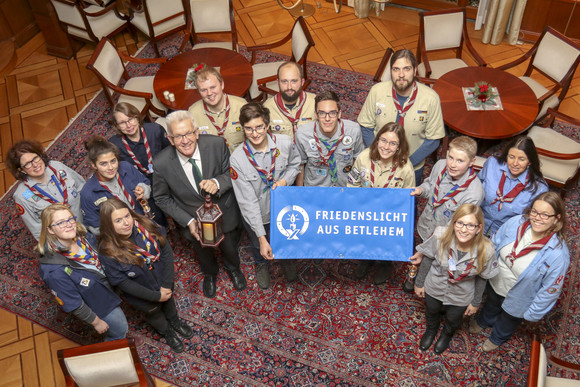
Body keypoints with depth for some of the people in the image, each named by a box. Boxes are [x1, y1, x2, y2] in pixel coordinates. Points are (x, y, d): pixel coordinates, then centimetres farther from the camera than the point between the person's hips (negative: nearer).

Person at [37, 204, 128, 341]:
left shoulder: (84, 236, -19)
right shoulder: (56, 272, -38)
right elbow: (72, 304, -25)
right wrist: (96, 322, -14)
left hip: (110, 287, 6)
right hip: (99, 307, -6)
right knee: (119, 330, 16)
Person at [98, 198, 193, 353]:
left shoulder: (145, 225, -24)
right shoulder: (108, 251, -31)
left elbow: (166, 252, -16)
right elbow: (122, 283, -24)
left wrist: (166, 285, -19)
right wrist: (156, 296, -20)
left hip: (164, 284, 3)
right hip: (141, 294, -3)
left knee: (168, 300, 32)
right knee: (154, 311, 26)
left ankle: (175, 322, 67)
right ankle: (166, 332, 61)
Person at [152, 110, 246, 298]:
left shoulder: (216, 144, -28)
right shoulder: (161, 164, -29)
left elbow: (231, 173, -13)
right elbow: (162, 198, -13)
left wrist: (217, 183, -35)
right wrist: (188, 221, -21)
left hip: (225, 214, 1)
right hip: (193, 220, 0)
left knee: (230, 248, 29)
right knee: (203, 252, 31)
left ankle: (233, 268, 67)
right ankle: (210, 273, 67)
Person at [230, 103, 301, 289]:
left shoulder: (285, 143, -23)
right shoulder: (237, 159, -29)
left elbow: (295, 164, 1)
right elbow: (248, 202, -26)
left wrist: (286, 180, -22)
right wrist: (262, 237, -27)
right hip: (256, 216, -2)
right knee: (259, 247, 29)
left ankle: (287, 260, 69)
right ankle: (262, 265, 66)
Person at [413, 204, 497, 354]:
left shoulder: (485, 251, -32)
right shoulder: (440, 236, -33)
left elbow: (482, 278, -13)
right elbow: (428, 259, -14)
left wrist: (476, 302, 1)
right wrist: (419, 283, -1)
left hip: (460, 297, 0)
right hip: (434, 289, 1)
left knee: (453, 319, 31)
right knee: (431, 312, 32)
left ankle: (447, 334, 69)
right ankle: (431, 330, 69)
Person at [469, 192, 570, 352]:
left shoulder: (558, 254, -37)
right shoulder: (516, 222, -26)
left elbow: (551, 290, -24)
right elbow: (494, 244, -7)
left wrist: (533, 314, -12)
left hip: (517, 299, -3)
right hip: (494, 283, 3)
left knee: (508, 320, 31)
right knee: (491, 305, 36)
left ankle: (497, 338, 65)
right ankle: (483, 321, 71)